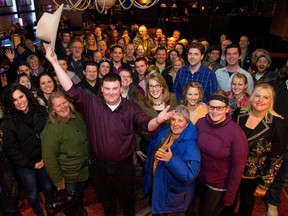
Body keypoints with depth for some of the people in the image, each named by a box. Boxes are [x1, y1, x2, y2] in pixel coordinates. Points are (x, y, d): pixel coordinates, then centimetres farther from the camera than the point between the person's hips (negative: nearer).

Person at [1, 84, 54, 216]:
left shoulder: (40, 111, -7)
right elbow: (11, 150, -15)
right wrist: (32, 164, -12)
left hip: (44, 161, 3)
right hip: (25, 166, -3)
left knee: (49, 188, 21)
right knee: (32, 194, 15)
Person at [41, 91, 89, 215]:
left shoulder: (77, 117, -5)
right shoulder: (51, 129, -26)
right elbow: (49, 158, -24)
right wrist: (58, 181, -18)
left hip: (84, 171, 6)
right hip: (68, 177, -6)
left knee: (80, 196, 30)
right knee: (70, 205, 19)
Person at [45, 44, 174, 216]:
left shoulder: (131, 108, -11)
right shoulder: (92, 104, -9)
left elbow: (147, 124, -22)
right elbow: (71, 90, -16)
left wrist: (158, 121, -47)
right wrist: (55, 63, -22)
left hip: (123, 166, -1)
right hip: (98, 166, 2)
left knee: (127, 200, 22)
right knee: (107, 200, 27)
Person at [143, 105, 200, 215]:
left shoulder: (190, 144, -27)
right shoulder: (163, 132, -6)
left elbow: (190, 175, -32)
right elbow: (151, 155, 9)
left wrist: (171, 159, -40)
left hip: (174, 194, -6)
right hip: (156, 186, 6)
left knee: (172, 212, 20)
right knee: (156, 211, 28)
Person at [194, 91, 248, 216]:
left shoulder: (236, 133, -26)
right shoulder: (201, 122, -14)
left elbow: (238, 168, -19)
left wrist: (230, 195, -13)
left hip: (219, 186, -4)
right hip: (199, 179, 4)